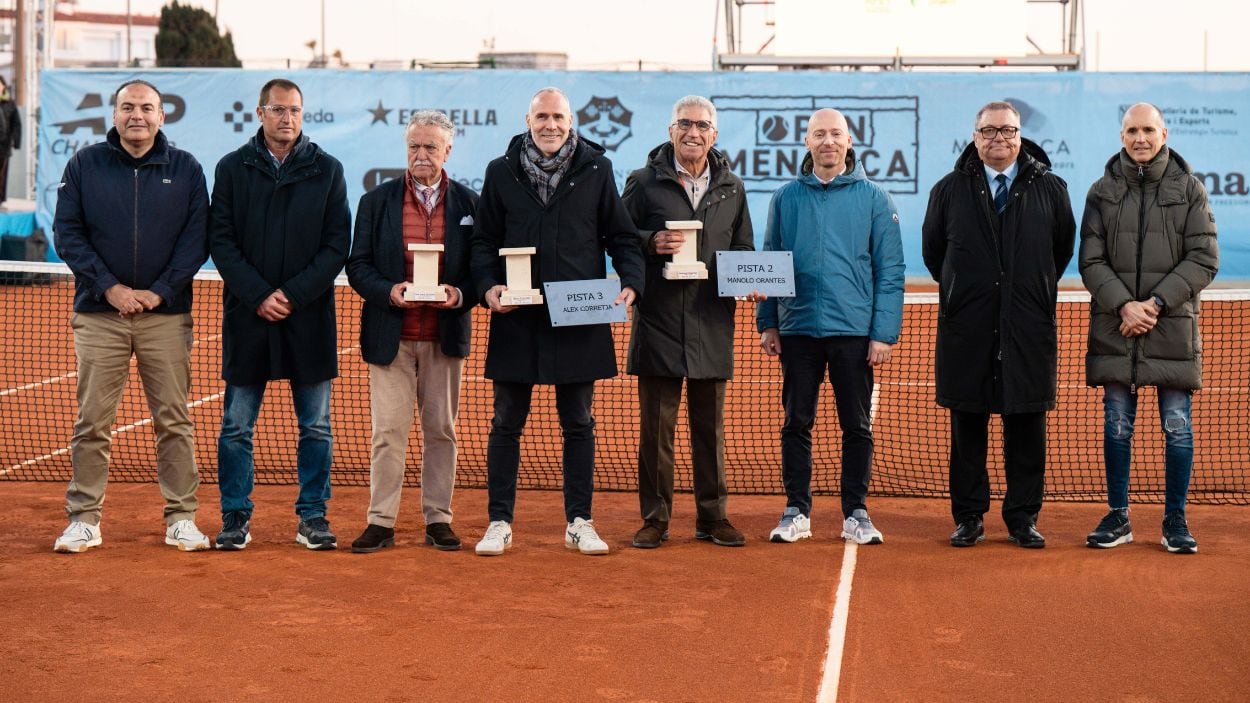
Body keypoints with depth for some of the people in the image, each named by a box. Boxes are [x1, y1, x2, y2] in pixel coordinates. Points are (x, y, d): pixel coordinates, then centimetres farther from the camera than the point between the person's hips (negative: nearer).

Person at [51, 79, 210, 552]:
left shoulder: (186, 169, 6)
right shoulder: (84, 165, 6)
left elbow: (196, 238, 1)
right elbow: (67, 233, 1)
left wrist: (158, 292, -10)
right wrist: (110, 287, -10)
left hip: (167, 316, 0)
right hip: (98, 315, 0)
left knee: (174, 421, 2)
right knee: (92, 423, 2)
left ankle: (182, 518, 9)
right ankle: (84, 519, 10)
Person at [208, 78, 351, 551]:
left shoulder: (327, 170, 4)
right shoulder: (233, 168, 5)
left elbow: (338, 244, 0)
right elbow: (220, 241, 0)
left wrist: (293, 294, -11)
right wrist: (258, 296, -11)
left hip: (310, 318, 0)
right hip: (247, 316, 0)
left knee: (316, 427, 6)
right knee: (237, 427, 4)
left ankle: (313, 516, 16)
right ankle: (236, 517, 14)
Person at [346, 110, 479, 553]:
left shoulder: (469, 204, 5)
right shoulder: (376, 201, 5)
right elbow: (358, 266, 2)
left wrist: (460, 294, -14)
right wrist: (389, 291, -16)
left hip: (445, 336, 1)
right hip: (390, 336, -1)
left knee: (441, 431, 7)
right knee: (387, 432, 0)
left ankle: (438, 520, 16)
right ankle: (381, 522, 6)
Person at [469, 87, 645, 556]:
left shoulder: (596, 170, 4)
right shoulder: (501, 173, 5)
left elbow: (621, 237, 7)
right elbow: (484, 241, 7)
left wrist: (630, 283, -10)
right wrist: (488, 285, -10)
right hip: (516, 319, 0)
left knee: (578, 424, 8)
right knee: (506, 424, 6)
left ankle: (579, 522, 17)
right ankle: (499, 522, 15)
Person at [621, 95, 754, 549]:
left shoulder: (731, 187, 12)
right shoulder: (645, 182, 2)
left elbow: (744, 248, 18)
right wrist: (651, 242, -15)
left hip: (712, 322, 3)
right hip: (659, 320, -2)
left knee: (710, 426, 9)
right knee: (656, 425, 2)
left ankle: (712, 516, 18)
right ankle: (655, 517, 10)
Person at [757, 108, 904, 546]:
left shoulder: (874, 198, 1)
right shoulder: (785, 198, 7)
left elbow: (890, 271, -1)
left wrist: (885, 333, -8)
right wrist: (767, 323, 4)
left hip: (855, 330, -2)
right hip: (798, 329, 2)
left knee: (857, 426, 5)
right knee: (796, 423, 6)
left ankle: (856, 513, 15)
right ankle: (796, 512, 15)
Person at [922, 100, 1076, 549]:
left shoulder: (1050, 189, 6)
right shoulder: (949, 190, 6)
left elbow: (1064, 247, 17)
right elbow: (932, 250, 17)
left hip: (1029, 329, 0)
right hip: (966, 330, 0)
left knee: (1027, 427, 3)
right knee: (967, 427, 4)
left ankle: (1023, 518, 13)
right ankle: (968, 517, 12)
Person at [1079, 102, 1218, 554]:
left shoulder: (1188, 189, 2)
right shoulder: (1103, 191, 6)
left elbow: (1204, 259, -2)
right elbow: (1091, 261, 2)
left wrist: (1156, 303, -12)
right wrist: (1123, 305, -12)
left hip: (1172, 326, -1)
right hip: (1115, 326, 1)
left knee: (1177, 427, 3)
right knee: (1116, 425, 6)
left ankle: (1175, 520, 14)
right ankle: (1118, 517, 17)